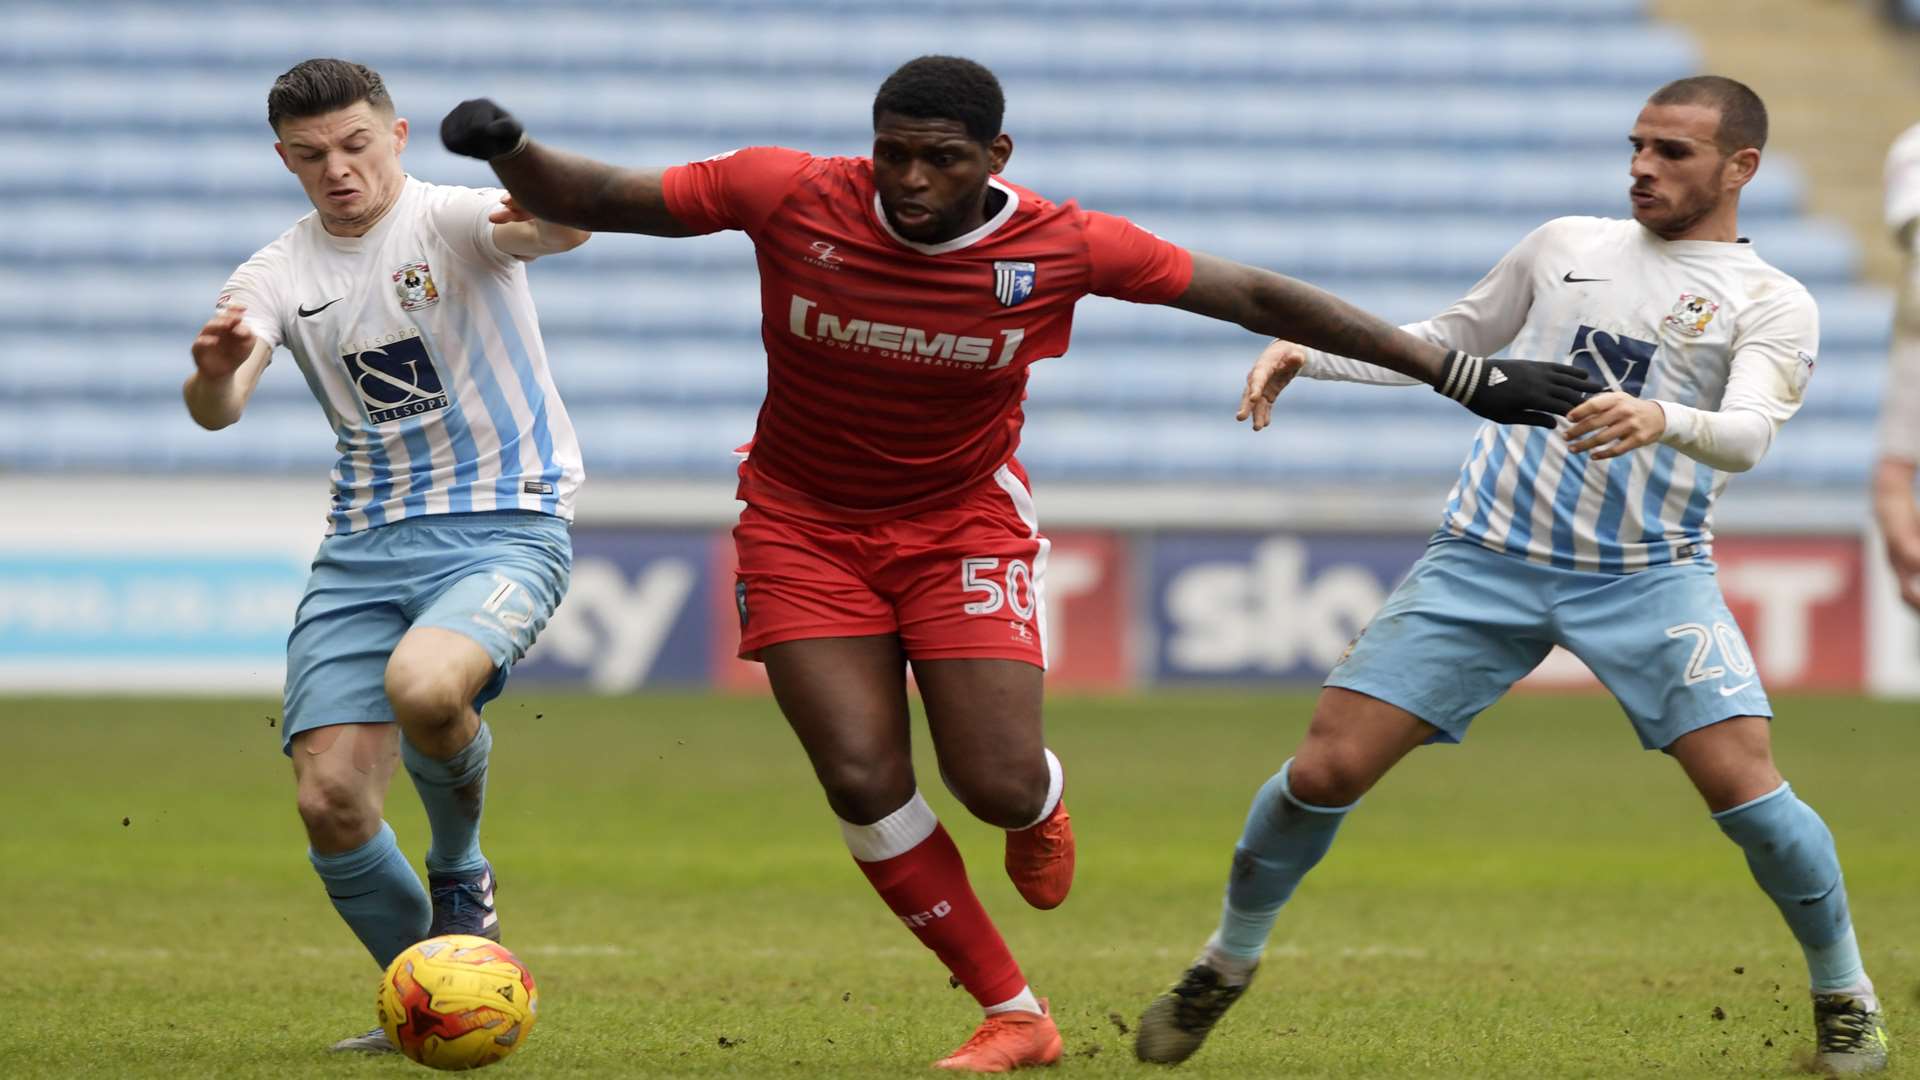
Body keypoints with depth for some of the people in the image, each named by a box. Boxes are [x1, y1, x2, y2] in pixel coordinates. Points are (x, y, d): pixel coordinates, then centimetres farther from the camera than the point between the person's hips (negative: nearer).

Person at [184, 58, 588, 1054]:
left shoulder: (454, 221, -7)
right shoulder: (278, 276, 5)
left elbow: (558, 227, -29)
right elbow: (216, 410, -10)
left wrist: (547, 211, -54)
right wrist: (213, 374, -35)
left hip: (503, 531, -5)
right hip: (362, 548, 5)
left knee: (423, 686, -35)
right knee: (330, 803, -7)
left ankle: (459, 875, -2)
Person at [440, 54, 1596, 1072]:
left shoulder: (1062, 246, -17)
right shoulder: (790, 197, -19)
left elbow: (1258, 297, -10)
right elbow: (594, 199, -12)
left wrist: (1466, 375, -10)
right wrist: (509, 150, -35)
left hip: (967, 525, 0)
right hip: (806, 526, 0)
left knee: (999, 786, -12)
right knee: (864, 783, -11)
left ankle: (1043, 803, 30)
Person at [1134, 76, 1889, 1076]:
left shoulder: (1771, 304, 2)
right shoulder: (1565, 246, 15)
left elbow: (1749, 432, -16)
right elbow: (1448, 342, 27)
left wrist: (1662, 421, -38)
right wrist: (1307, 349, 13)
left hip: (1649, 577, -3)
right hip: (1486, 556, 3)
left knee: (1745, 788, -18)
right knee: (1325, 770, -6)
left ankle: (1843, 997, 6)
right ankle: (1226, 963, 18)